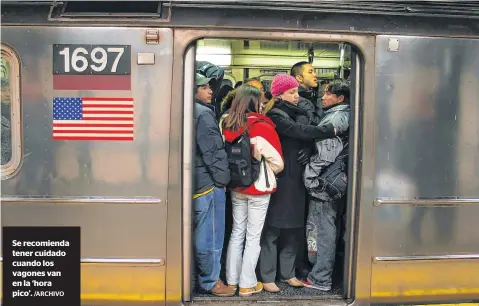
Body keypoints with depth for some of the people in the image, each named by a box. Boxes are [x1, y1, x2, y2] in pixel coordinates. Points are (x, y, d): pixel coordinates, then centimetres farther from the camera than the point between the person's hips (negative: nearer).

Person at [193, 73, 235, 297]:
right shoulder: (204, 114, -14)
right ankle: (211, 281, 13)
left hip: (198, 181, 9)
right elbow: (213, 152, -18)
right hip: (209, 181, -9)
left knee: (202, 233, 16)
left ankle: (202, 277, 27)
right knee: (211, 234, 1)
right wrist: (222, 178, -10)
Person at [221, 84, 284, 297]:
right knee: (253, 237, 5)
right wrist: (268, 174, 10)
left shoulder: (227, 125, 0)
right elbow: (278, 163, -10)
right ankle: (247, 284, 14)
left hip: (236, 187, 5)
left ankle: (232, 280, 23)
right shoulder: (263, 127, -16)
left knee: (237, 233, 15)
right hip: (259, 188, -5)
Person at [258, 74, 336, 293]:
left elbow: (307, 139, 11)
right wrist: (331, 130, -19)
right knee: (273, 229, 1)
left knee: (294, 229, 13)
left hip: (297, 178, 8)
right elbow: (301, 132, -23)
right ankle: (267, 277, 11)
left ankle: (288, 273, 26)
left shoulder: (299, 113, 14)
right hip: (280, 179, -7)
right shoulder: (275, 115, -10)